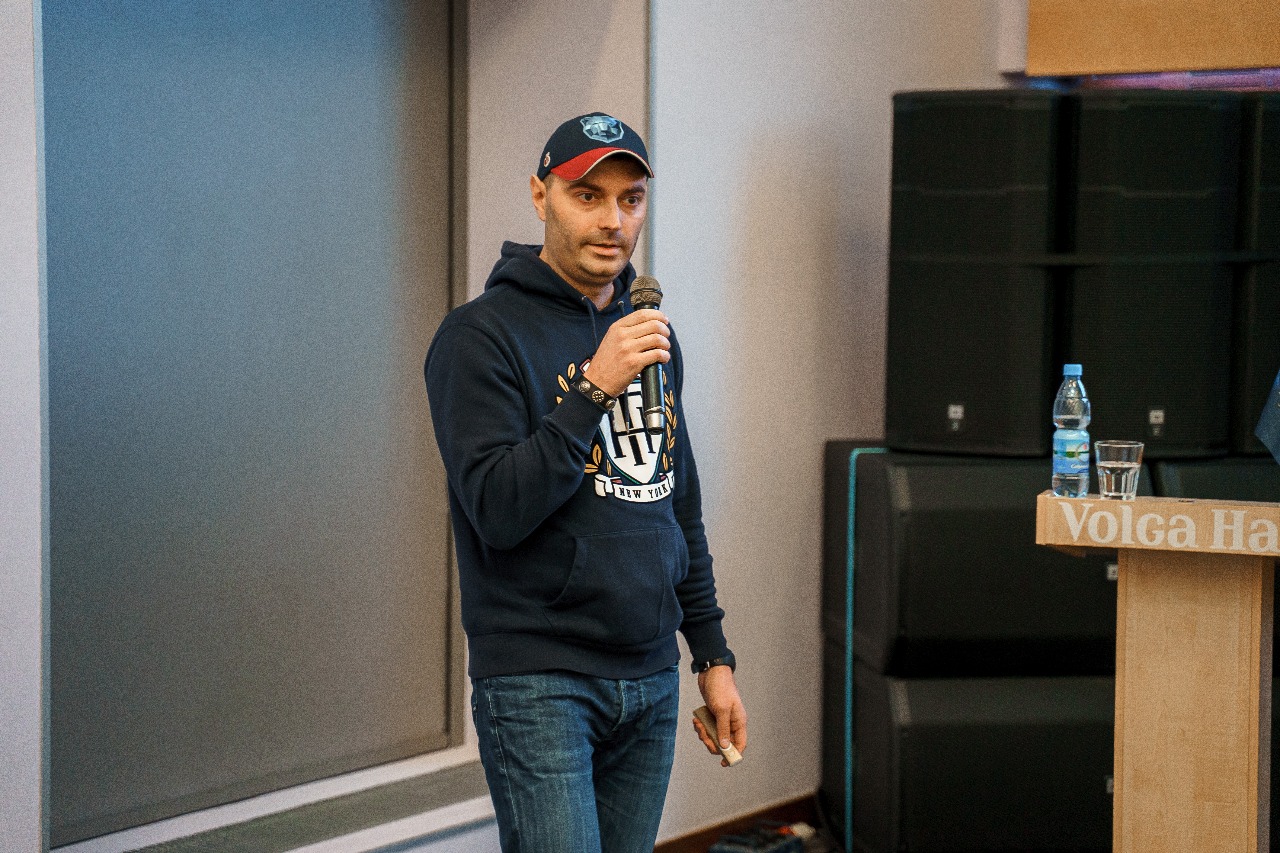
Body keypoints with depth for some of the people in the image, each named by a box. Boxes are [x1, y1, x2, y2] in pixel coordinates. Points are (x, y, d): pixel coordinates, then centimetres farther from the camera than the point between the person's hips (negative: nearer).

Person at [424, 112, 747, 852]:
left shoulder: (652, 334, 14)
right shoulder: (482, 335, -8)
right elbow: (499, 510, -18)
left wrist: (713, 654, 17)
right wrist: (595, 388, -24)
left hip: (650, 681, 7)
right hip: (538, 681, -7)